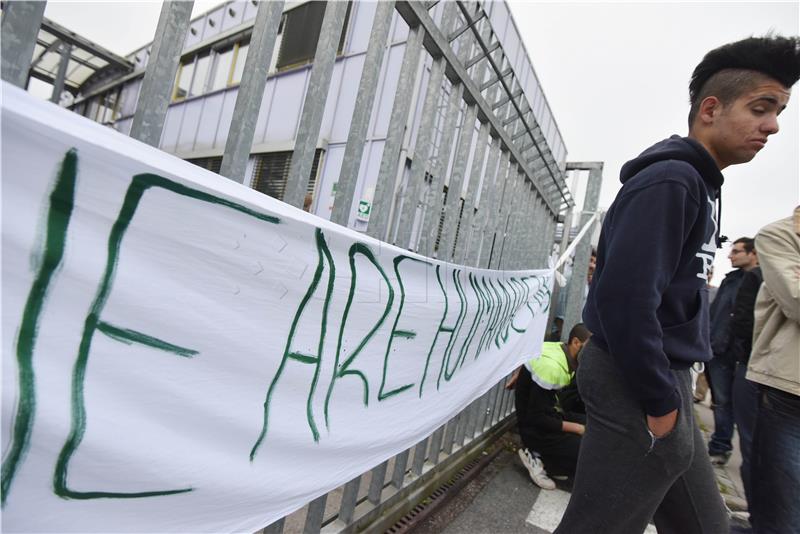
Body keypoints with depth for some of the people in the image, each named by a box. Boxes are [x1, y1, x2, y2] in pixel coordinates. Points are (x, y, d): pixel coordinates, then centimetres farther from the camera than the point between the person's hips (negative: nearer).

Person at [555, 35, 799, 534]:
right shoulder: (669, 180, -16)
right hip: (638, 387, -10)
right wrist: (661, 399, -16)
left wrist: (672, 389, 15)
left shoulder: (697, 184, 15)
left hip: (661, 381, 10)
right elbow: (624, 298, -27)